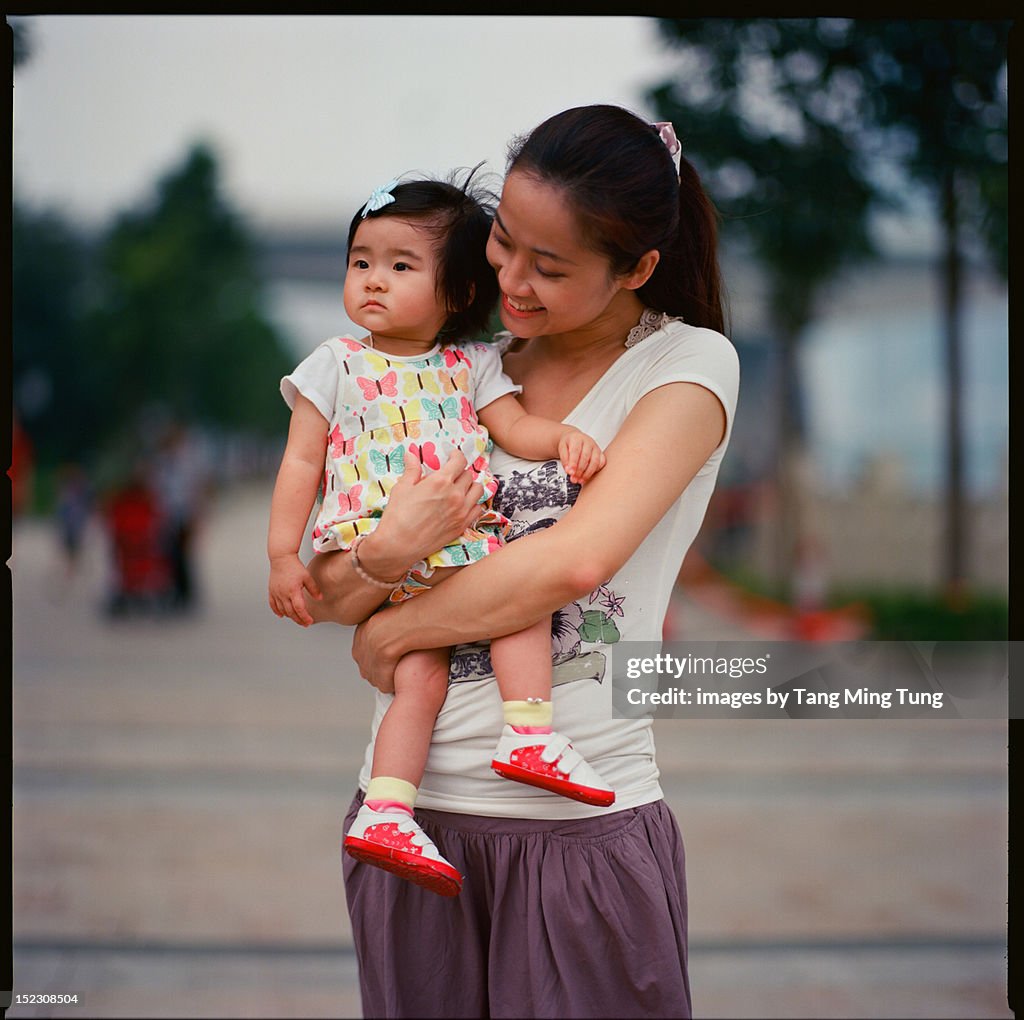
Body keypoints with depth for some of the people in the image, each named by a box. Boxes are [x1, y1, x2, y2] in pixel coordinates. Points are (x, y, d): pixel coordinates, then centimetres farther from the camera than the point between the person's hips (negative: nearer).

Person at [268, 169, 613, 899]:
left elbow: (517, 428, 8)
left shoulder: (471, 366, 17)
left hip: (464, 540, 3)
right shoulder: (335, 366, 10)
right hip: (372, 544, -3)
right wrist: (283, 555, -1)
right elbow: (302, 464, 7)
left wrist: (565, 437, -15)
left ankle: (386, 815, -13)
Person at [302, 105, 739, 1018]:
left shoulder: (690, 363, -3)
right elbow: (319, 593, 7)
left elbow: (576, 560, -17)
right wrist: (380, 555, -16)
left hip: (583, 825, -4)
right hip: (412, 805, 4)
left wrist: (391, 630, -7)